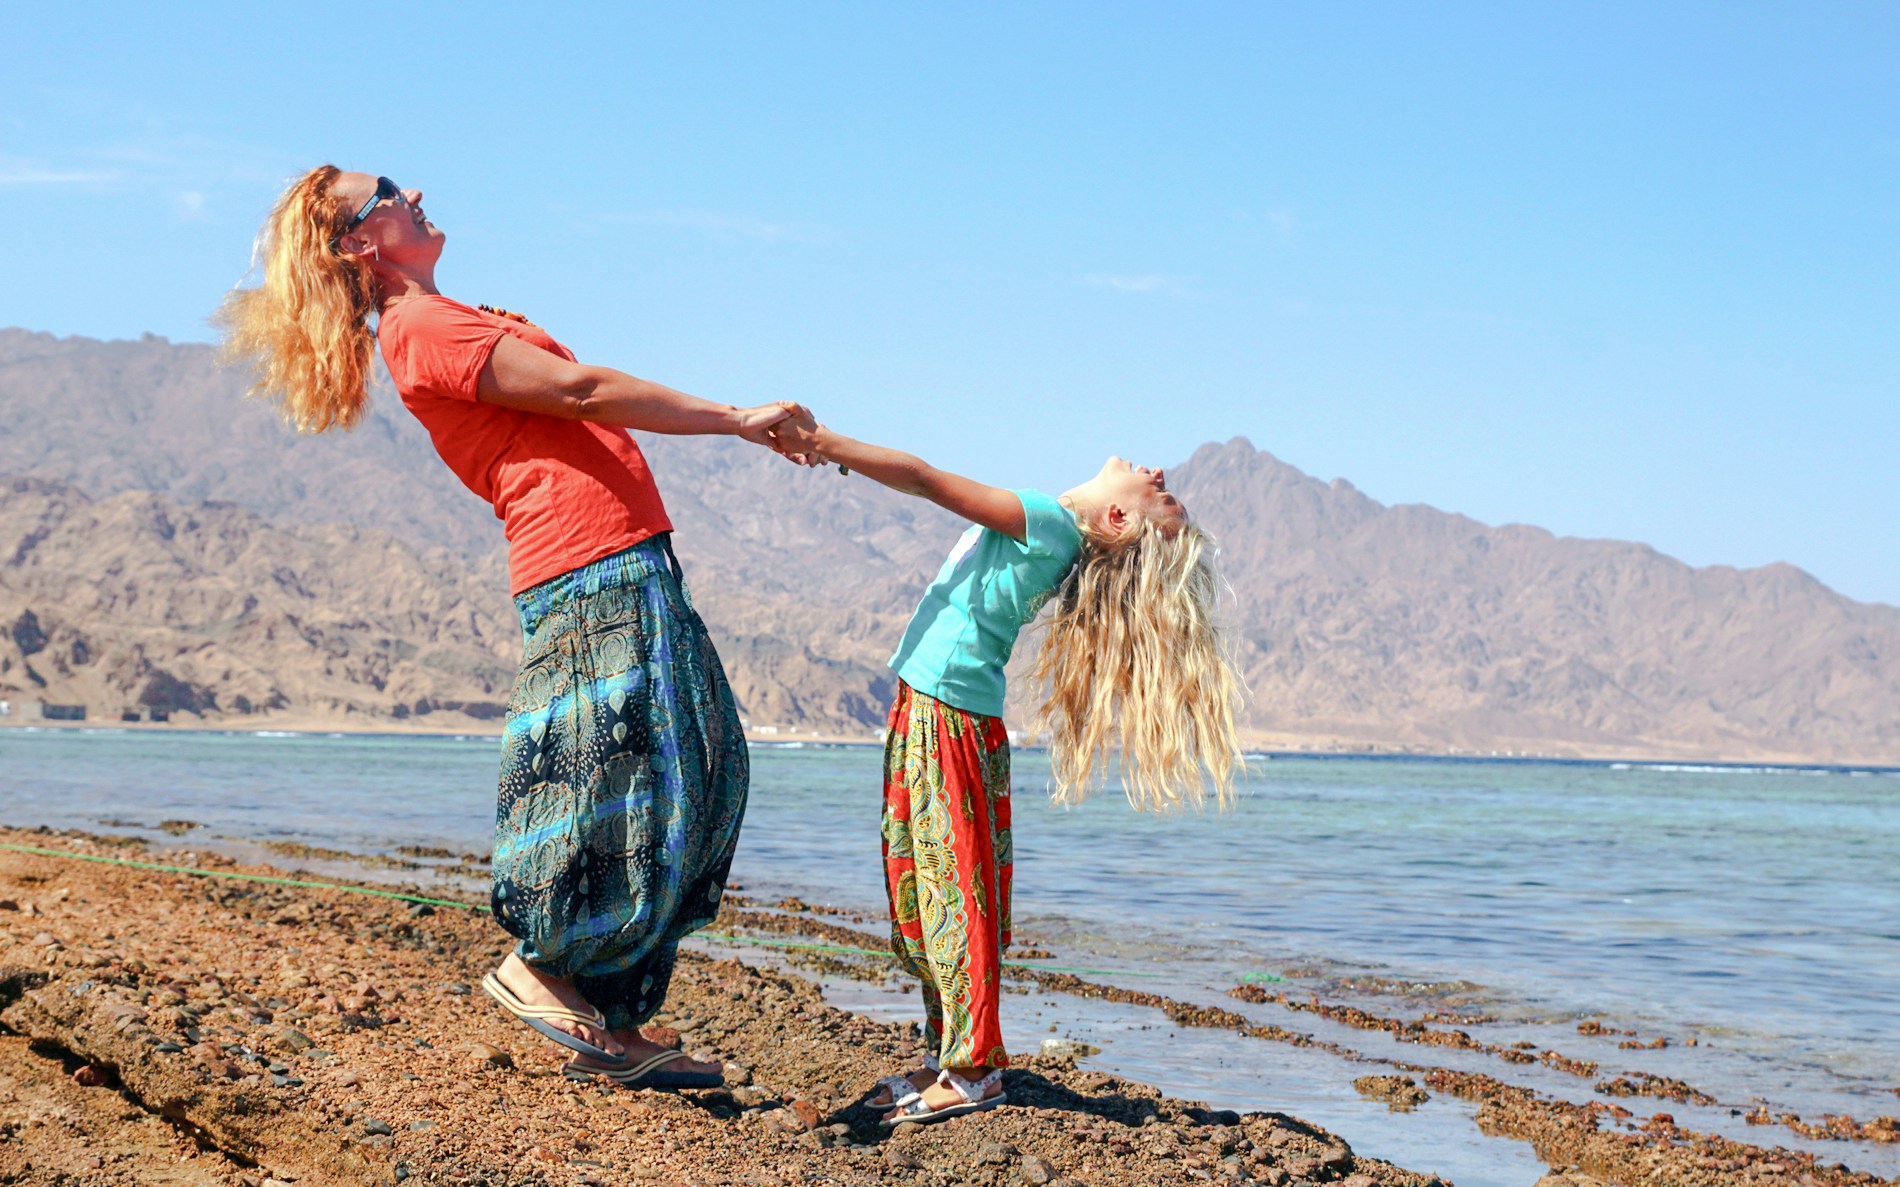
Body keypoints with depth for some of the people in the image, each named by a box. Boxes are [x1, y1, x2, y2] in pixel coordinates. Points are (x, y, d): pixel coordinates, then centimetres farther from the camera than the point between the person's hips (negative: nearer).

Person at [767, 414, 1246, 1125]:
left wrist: (824, 444, -14)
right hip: (923, 703, 9)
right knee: (916, 893, 13)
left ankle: (974, 1071, 0)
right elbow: (931, 486, 19)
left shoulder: (1049, 525, -17)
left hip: (952, 718, -9)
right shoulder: (1047, 521, 8)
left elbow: (924, 480, -19)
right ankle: (948, 1053, 21)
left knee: (955, 891, -5)